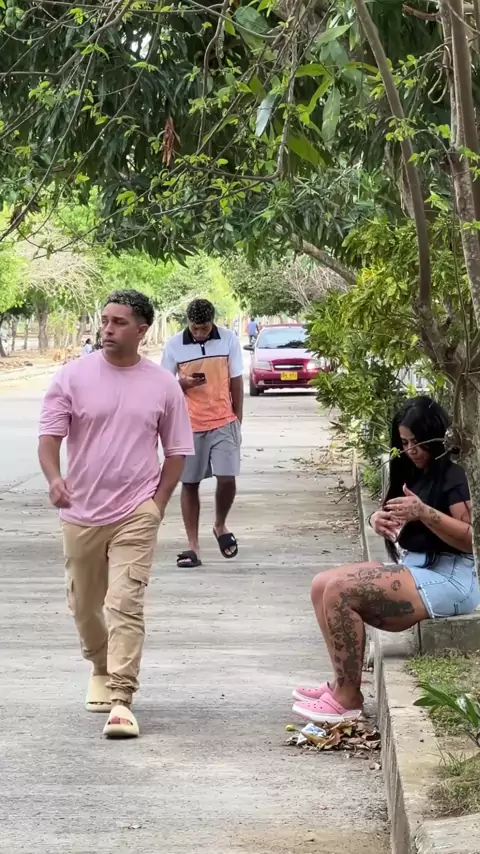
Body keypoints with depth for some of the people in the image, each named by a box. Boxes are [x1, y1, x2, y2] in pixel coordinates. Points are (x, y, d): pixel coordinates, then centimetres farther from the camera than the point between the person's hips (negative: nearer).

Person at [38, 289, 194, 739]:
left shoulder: (162, 385, 0)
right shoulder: (73, 377, -2)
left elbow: (176, 452, 7)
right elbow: (49, 437, -5)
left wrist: (157, 502, -3)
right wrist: (54, 477, -25)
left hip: (136, 514, -2)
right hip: (81, 512, 2)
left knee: (125, 605, -13)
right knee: (85, 606, 15)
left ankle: (121, 699, -14)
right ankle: (101, 671, 41)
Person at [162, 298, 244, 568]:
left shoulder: (229, 339, -1)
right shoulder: (174, 345, -2)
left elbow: (236, 381, 5)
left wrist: (238, 421, 5)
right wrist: (183, 383, -16)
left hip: (223, 422, 0)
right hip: (189, 424, 1)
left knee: (227, 478, -10)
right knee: (189, 484, 3)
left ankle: (220, 525, 19)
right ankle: (193, 547, 10)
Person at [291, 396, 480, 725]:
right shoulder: (416, 473, 19)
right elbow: (406, 534, 20)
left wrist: (422, 513, -28)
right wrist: (381, 521, -3)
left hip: (447, 579, -10)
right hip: (414, 570, 10)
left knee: (339, 590, -22)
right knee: (323, 585, -3)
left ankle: (348, 699, -15)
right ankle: (342, 683, -5)